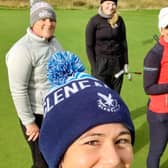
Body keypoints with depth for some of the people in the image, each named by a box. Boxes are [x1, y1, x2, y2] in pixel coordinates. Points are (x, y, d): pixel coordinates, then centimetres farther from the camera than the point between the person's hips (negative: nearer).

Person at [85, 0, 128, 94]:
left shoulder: (119, 20, 5)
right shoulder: (94, 21, -4)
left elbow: (123, 42, 12)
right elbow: (89, 46, -4)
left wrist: (126, 63, 8)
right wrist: (94, 67, -9)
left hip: (117, 63, 3)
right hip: (100, 63, -3)